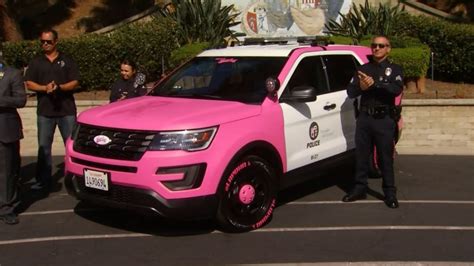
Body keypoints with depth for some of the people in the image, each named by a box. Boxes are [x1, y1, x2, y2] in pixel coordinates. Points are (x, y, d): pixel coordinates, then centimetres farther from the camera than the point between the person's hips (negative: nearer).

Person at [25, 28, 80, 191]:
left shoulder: (67, 61, 6)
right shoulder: (36, 62, 10)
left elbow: (75, 83, 0)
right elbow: (29, 84, 3)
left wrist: (59, 87, -18)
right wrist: (45, 88, -15)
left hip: (67, 110, -1)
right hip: (44, 111, 2)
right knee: (44, 146, 4)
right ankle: (44, 179, 12)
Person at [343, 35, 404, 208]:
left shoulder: (394, 69, 5)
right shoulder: (363, 69, 15)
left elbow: (397, 90, -14)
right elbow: (350, 92, 6)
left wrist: (374, 84, -21)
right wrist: (361, 87, -15)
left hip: (384, 119, -3)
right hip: (364, 118, 3)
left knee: (386, 158, 0)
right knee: (361, 155, 7)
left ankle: (390, 193, 7)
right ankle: (360, 189, 18)